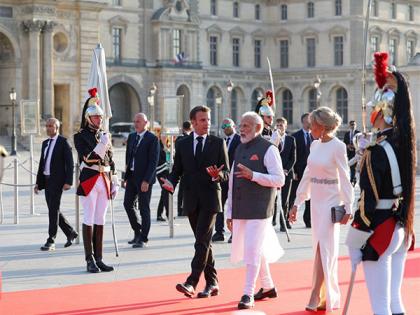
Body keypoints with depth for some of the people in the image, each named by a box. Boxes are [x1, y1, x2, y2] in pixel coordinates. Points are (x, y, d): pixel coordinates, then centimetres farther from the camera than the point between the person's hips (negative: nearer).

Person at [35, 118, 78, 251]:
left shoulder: (63, 142, -6)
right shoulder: (45, 143, 16)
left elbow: (69, 163, -11)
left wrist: (68, 182, -18)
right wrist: (38, 182, 15)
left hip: (57, 180, -8)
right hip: (47, 180, 8)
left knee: (54, 209, -9)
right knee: (53, 210, 11)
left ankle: (51, 241, -7)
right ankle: (70, 233, 25)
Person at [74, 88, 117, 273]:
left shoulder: (105, 135, 14)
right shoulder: (80, 136, -4)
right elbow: (88, 158, -15)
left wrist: (114, 183, 13)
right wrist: (103, 144, -23)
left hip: (104, 181, 5)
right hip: (89, 181, -5)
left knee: (100, 221, 8)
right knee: (89, 221, -3)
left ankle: (99, 259, 12)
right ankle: (90, 260, 1)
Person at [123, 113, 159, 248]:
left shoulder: (152, 139, -9)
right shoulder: (131, 137, 12)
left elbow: (154, 161, -14)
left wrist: (146, 181, -19)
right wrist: (126, 176, 10)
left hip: (144, 178, -7)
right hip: (131, 176, 7)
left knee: (144, 208, -1)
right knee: (127, 204, 6)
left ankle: (143, 239, 6)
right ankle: (137, 232, 23)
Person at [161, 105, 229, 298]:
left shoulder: (218, 143, 2)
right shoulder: (183, 144, 8)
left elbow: (226, 173, 1)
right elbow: (177, 170, 9)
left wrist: (217, 175, -22)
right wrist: (171, 181, -13)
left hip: (210, 199, -3)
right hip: (191, 200, 3)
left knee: (202, 241, -13)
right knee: (204, 242, 10)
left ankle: (191, 282, -20)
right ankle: (212, 283, 17)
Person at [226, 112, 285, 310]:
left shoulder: (268, 149, -7)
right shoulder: (240, 149, 14)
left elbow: (279, 180, -12)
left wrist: (253, 175, -22)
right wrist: (230, 212, 16)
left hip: (258, 210, -7)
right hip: (240, 211, 7)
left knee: (253, 251, -8)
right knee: (251, 250, 15)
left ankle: (248, 295, -2)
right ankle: (268, 287, 31)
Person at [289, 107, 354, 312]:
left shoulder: (338, 147, -12)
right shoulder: (315, 145, 8)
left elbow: (344, 179, -12)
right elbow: (307, 175, 14)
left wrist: (347, 208, -14)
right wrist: (297, 203, 13)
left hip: (331, 201, -7)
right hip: (316, 200, 7)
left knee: (323, 248, -9)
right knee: (321, 249, 10)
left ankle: (316, 296, -8)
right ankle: (329, 297, 17)